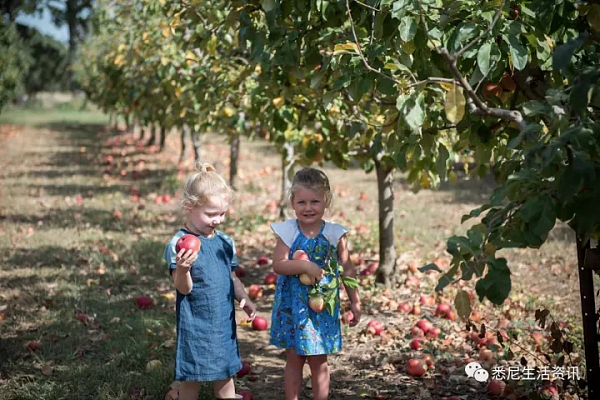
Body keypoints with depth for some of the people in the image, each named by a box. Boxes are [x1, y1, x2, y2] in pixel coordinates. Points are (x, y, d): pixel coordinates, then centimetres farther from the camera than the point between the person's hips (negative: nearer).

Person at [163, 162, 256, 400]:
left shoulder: (225, 242, 4)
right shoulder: (179, 244, -15)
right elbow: (183, 288, -17)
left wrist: (243, 299, -2)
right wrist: (183, 269, -37)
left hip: (224, 322, 6)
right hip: (195, 324, -6)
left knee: (226, 374, 17)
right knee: (191, 379, 6)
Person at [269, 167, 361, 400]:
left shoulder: (334, 234, -6)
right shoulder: (288, 231, -7)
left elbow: (347, 270, 0)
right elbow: (278, 264, -16)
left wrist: (355, 302, 1)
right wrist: (306, 267, -29)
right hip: (292, 304, 0)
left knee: (318, 361, 8)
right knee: (294, 359, 11)